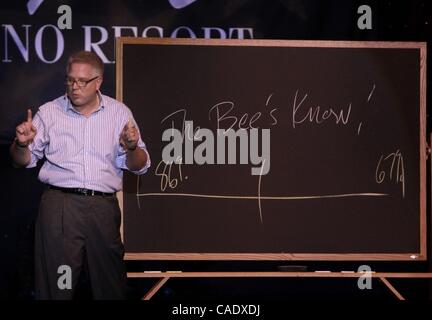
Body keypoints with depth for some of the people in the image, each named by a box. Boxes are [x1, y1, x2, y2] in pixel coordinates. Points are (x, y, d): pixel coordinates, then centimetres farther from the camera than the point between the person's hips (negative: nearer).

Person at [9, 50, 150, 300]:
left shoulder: (119, 113, 8)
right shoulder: (49, 112, 8)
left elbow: (139, 166, 8)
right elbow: (24, 161, 11)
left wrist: (131, 147, -13)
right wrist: (22, 143, -10)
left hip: (103, 207, 1)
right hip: (59, 205, -1)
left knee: (110, 284, 5)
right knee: (56, 283, -3)